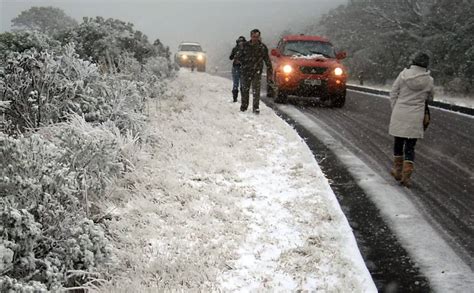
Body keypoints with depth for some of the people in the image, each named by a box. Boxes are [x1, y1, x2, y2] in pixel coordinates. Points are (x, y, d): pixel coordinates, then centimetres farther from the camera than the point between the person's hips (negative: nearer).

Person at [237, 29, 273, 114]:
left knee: (256, 90, -7)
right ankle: (244, 106, 23)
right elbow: (239, 56, 8)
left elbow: (267, 59, 9)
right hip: (246, 71, 1)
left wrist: (269, 69, 7)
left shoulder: (262, 47, 1)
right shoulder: (245, 45, 2)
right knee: (245, 89, 8)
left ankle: (256, 107, -2)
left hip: (257, 71, -1)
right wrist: (245, 62, -8)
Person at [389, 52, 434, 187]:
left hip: (399, 115, 1)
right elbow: (430, 98, 11)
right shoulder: (428, 81, -3)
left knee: (398, 142, 18)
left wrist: (395, 109, 10)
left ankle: (398, 170, 28)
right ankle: (406, 175, 0)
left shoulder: (404, 74, -4)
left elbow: (393, 94, 0)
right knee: (410, 147, 6)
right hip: (416, 117, 0)